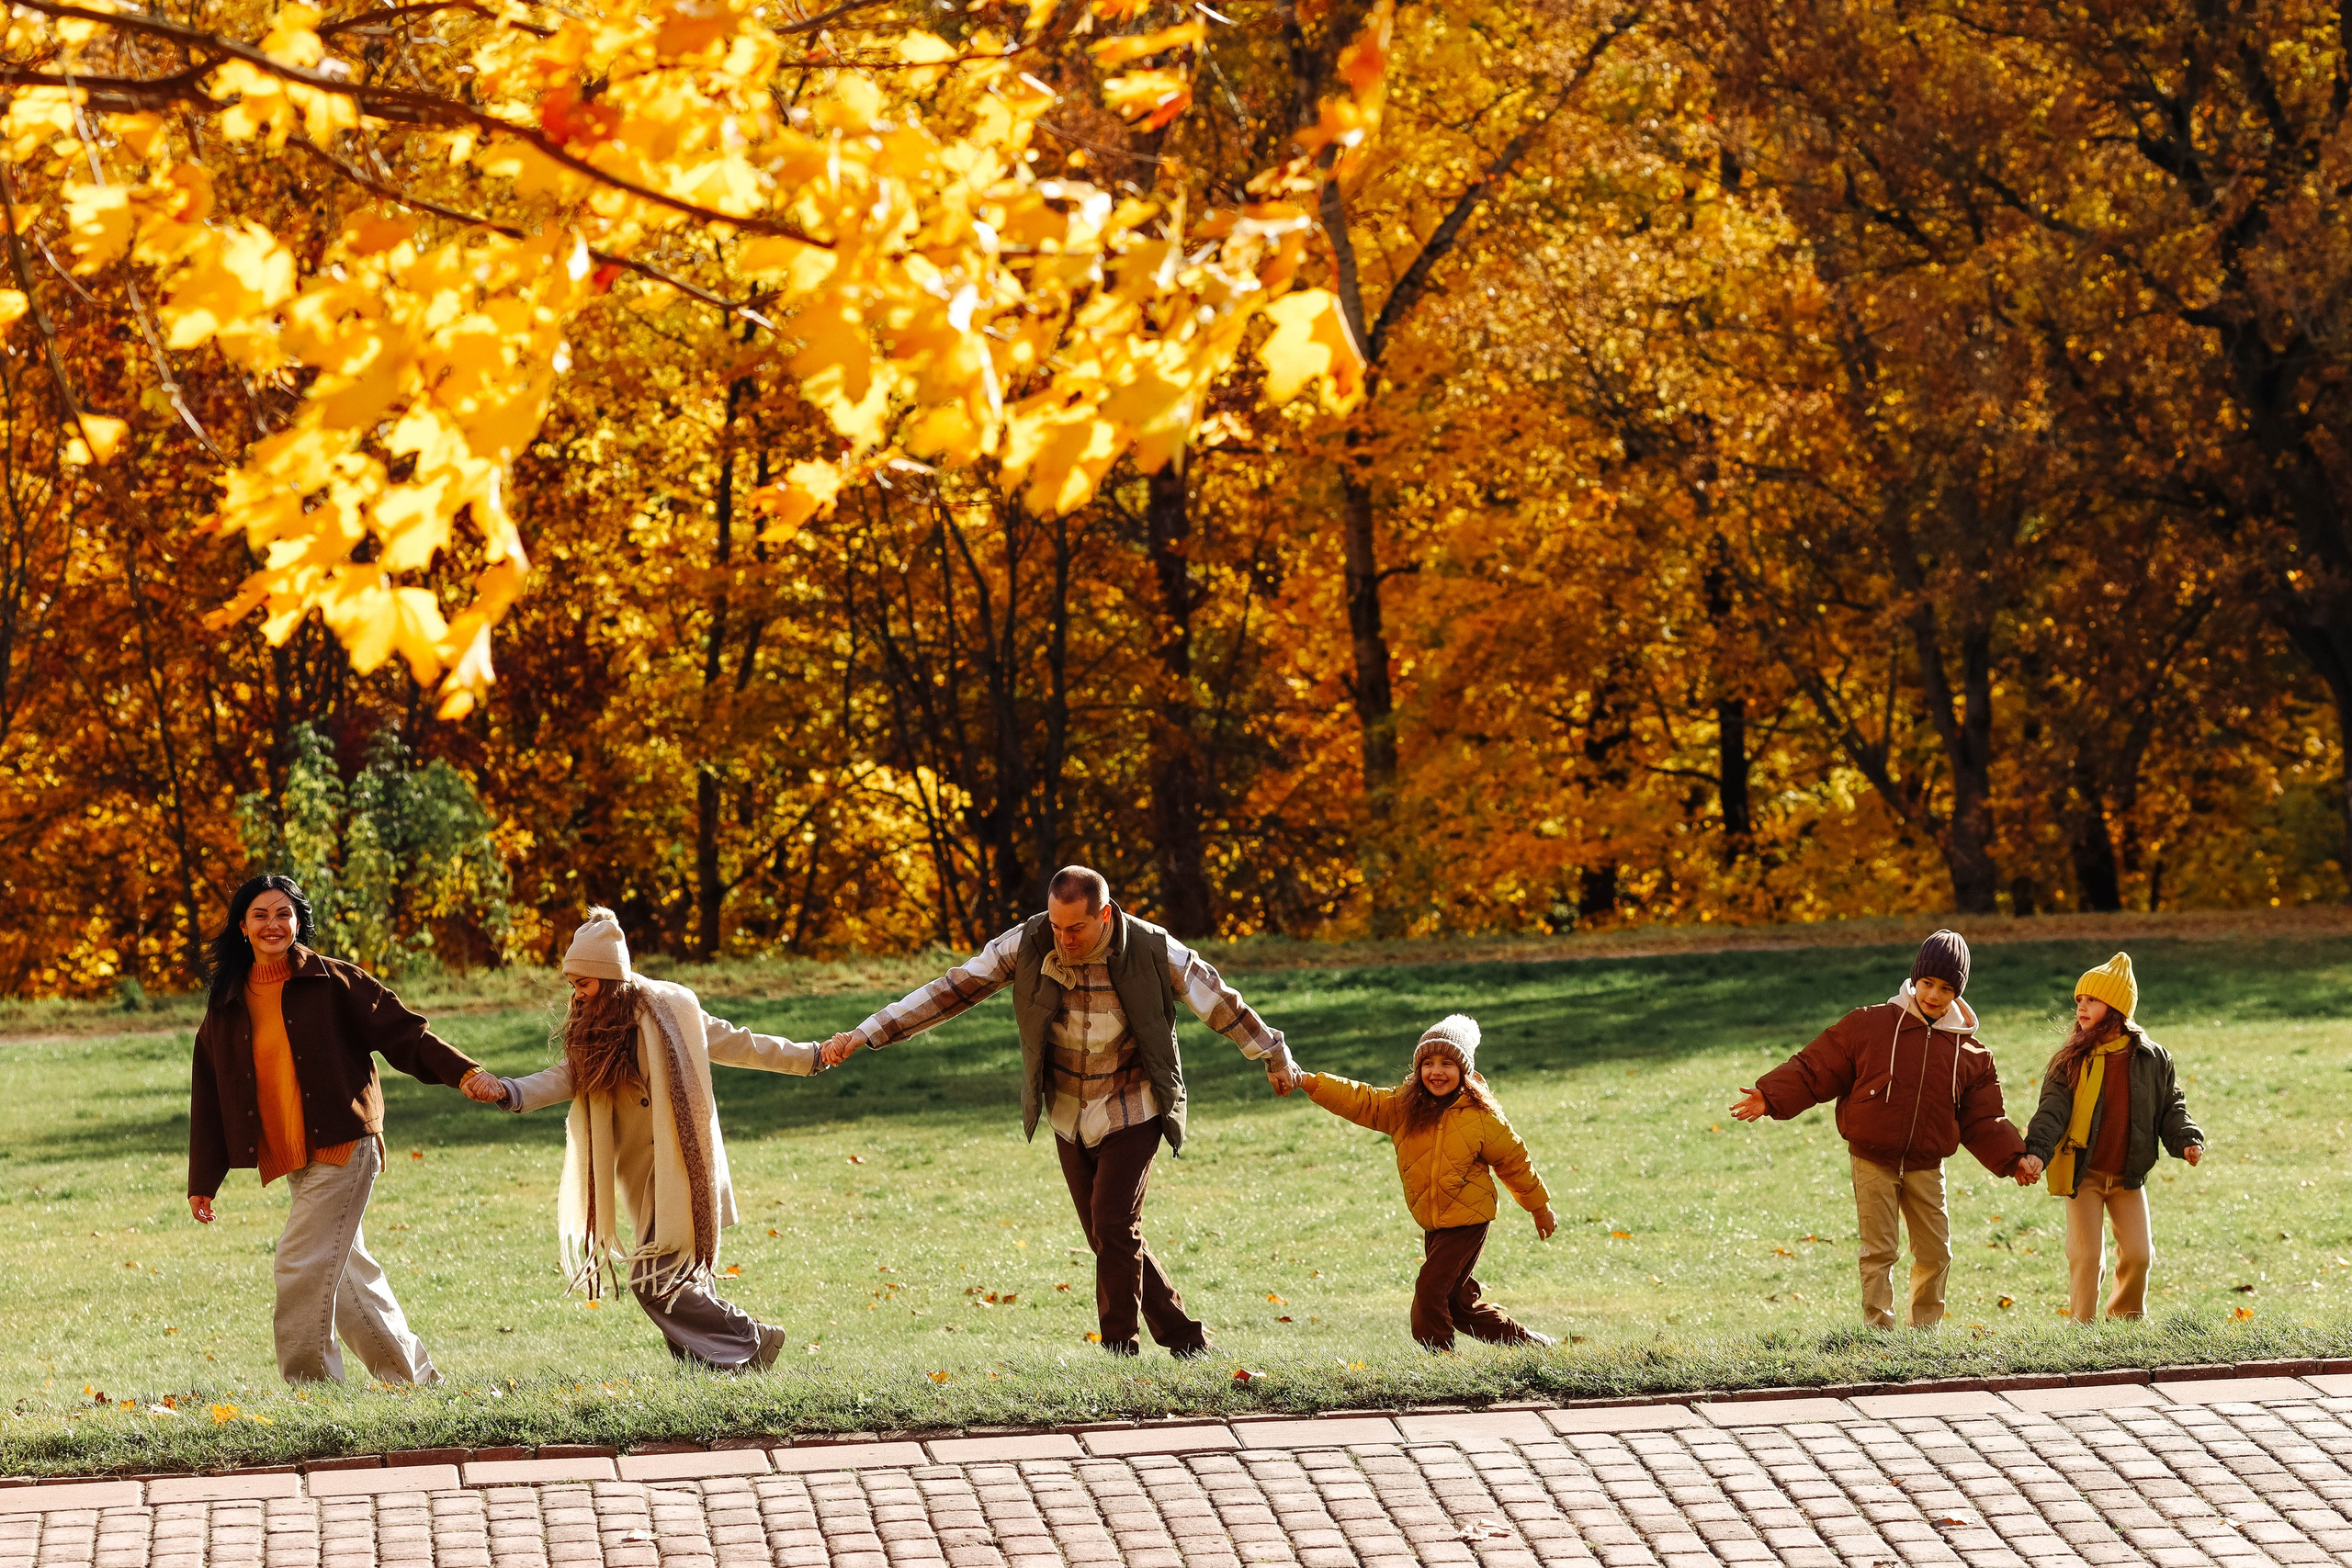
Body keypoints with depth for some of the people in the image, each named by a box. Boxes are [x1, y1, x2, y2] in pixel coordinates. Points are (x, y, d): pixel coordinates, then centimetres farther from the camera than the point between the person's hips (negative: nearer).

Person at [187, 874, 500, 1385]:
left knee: (303, 1266, -14)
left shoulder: (333, 983, -2)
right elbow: (209, 1095, 14)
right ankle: (415, 1378, 23)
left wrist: (462, 1071, -17)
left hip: (343, 1147, -6)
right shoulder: (226, 1006, 10)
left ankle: (310, 1385, -6)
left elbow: (402, 1032, -3)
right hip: (291, 1161, 6)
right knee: (349, 1270, 11)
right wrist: (202, 1182, 14)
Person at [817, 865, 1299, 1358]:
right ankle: (1184, 1340, 20)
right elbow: (950, 990, -12)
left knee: (1114, 1228, -16)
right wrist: (863, 1035, -17)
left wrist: (1275, 1057, 11)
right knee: (1110, 1240, 8)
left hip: (1132, 1112, -4)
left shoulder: (1153, 951, -17)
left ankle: (1119, 1352, -7)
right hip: (1069, 1118, 4)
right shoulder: (1027, 946, -13)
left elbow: (1220, 1003, -2)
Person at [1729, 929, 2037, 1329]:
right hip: (1873, 1161, -3)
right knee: (1879, 1252, -5)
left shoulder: (1971, 1053, 5)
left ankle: (1925, 1331, 20)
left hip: (1926, 1168, 3)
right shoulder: (1869, 1026, -5)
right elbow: (1815, 1069, -4)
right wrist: (1770, 1098, -15)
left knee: (1935, 1254, 4)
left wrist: (2014, 1158, -5)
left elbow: (1983, 1122, 8)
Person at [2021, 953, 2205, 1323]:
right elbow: (2053, 1110, -11)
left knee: (2138, 1254, 1)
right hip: (2083, 1174, -1)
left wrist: (2187, 1140, -12)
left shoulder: (2152, 1060, 0)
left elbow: (2171, 1107, 7)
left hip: (2128, 1177, 1)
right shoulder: (2070, 1061, -3)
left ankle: (2128, 1323, 22)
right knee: (2086, 1255, -6)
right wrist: (2035, 1150, -26)